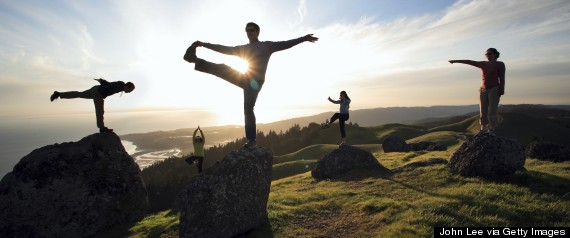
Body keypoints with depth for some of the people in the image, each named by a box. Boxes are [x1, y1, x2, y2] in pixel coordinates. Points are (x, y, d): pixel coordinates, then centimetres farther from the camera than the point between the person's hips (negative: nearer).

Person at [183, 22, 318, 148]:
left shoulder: (267, 45, 9)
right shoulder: (243, 48, 22)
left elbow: (285, 44, -1)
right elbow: (224, 49, 19)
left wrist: (303, 39, -11)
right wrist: (205, 44, 14)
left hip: (255, 82, -5)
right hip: (245, 79, 5)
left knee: (248, 109, -14)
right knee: (222, 69, -10)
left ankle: (251, 140, -9)